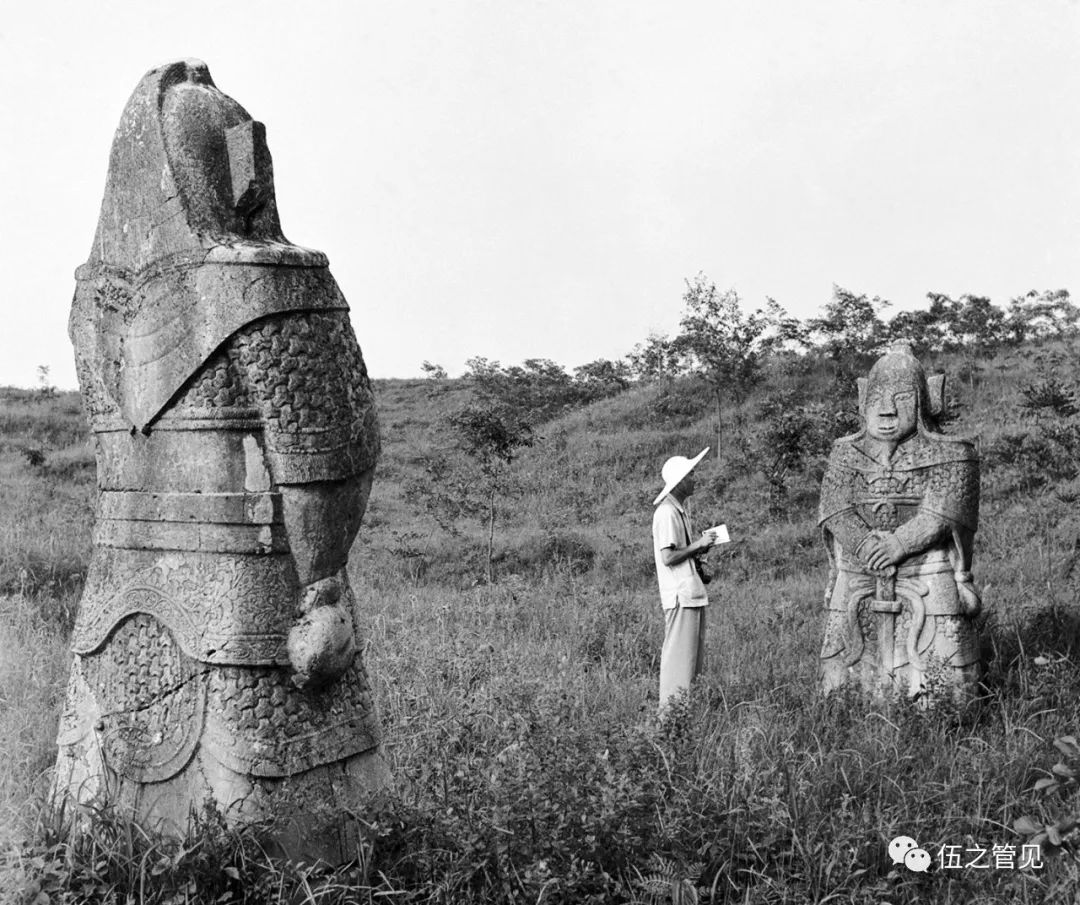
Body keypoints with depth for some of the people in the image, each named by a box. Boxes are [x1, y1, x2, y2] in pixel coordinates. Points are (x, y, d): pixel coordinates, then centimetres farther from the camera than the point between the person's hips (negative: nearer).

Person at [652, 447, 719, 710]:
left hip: (692, 592, 10)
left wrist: (701, 547, 8)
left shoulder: (680, 509, 17)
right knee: (679, 652, -6)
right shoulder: (667, 513, -15)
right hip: (680, 595, -10)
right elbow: (668, 557, -20)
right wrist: (698, 545, -14)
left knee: (694, 653, 14)